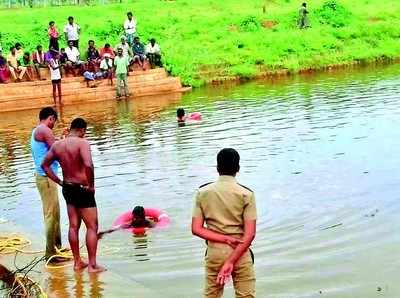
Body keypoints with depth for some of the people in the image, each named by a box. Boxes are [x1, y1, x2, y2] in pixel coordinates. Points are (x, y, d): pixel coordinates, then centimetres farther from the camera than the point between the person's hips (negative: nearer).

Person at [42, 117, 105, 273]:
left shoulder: (57, 145, 3)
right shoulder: (82, 143, -18)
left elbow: (45, 165, 11)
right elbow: (88, 165, -33)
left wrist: (59, 182, 12)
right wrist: (91, 185, -19)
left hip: (67, 188, 7)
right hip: (82, 189, -7)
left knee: (73, 226, 16)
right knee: (92, 227, 3)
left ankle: (77, 262, 23)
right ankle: (92, 265, 3)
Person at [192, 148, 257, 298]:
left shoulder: (202, 192, -2)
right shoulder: (246, 194, -9)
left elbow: (196, 229, -7)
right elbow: (250, 234, -15)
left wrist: (224, 239, -11)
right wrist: (231, 262, -16)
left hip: (214, 253, 2)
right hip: (240, 253, -2)